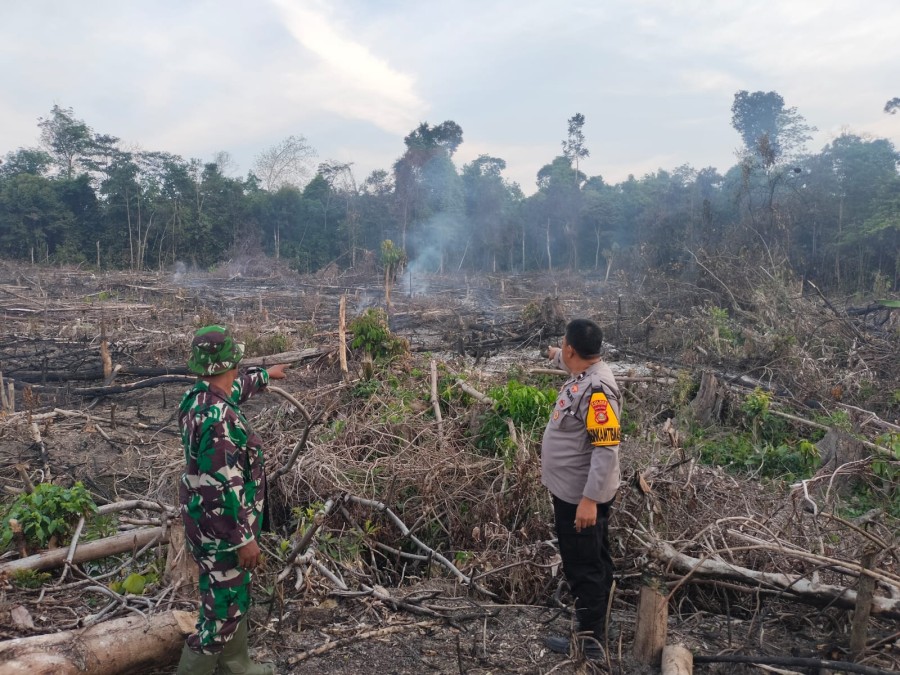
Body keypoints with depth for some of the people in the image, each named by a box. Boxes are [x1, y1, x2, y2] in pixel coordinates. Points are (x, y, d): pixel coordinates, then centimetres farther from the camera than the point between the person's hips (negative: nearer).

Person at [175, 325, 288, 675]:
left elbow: (234, 388, 23)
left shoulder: (197, 396, -1)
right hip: (221, 529, -10)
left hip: (208, 521, 10)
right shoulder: (219, 418, -31)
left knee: (234, 597, 24)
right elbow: (222, 487, -29)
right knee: (223, 609, 5)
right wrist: (243, 538, -21)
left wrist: (266, 375, 39)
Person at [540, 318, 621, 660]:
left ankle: (590, 641, 16)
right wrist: (555, 357, 51)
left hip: (582, 496, -10)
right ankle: (594, 629, 37)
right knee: (593, 563, 21)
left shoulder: (597, 388, -27)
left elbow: (607, 450, -29)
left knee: (584, 567, 2)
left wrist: (590, 499, -29)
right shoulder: (584, 373, 3)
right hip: (573, 492, 10)